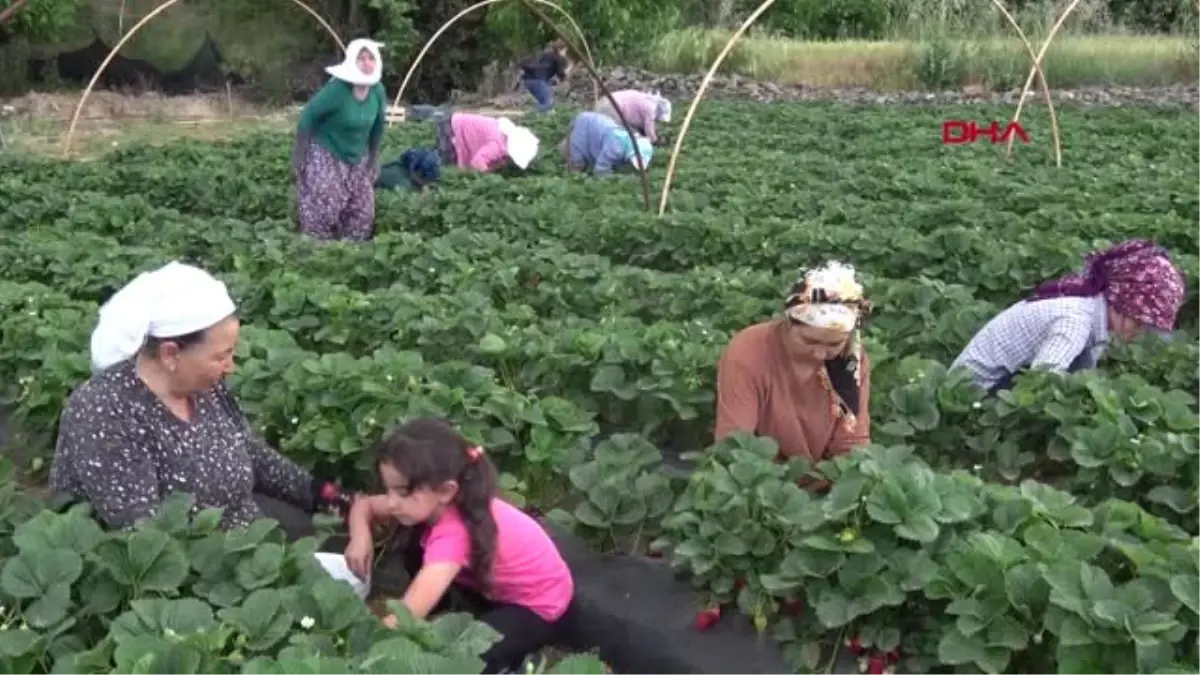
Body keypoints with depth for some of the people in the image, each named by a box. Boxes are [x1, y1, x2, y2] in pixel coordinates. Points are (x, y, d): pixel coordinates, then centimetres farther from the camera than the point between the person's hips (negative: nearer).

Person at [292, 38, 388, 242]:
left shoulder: (378, 91, -8)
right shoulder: (337, 89, -25)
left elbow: (378, 127, 7)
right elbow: (307, 117, -18)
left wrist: (373, 161, 11)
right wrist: (298, 157, -17)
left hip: (357, 159, 6)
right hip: (326, 157, -6)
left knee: (362, 213, 6)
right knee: (322, 212, -11)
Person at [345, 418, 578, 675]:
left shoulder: (454, 533, -39)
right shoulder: (439, 503, -16)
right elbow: (364, 505, -3)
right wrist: (361, 537, -25)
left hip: (540, 606, -8)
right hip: (495, 588, 8)